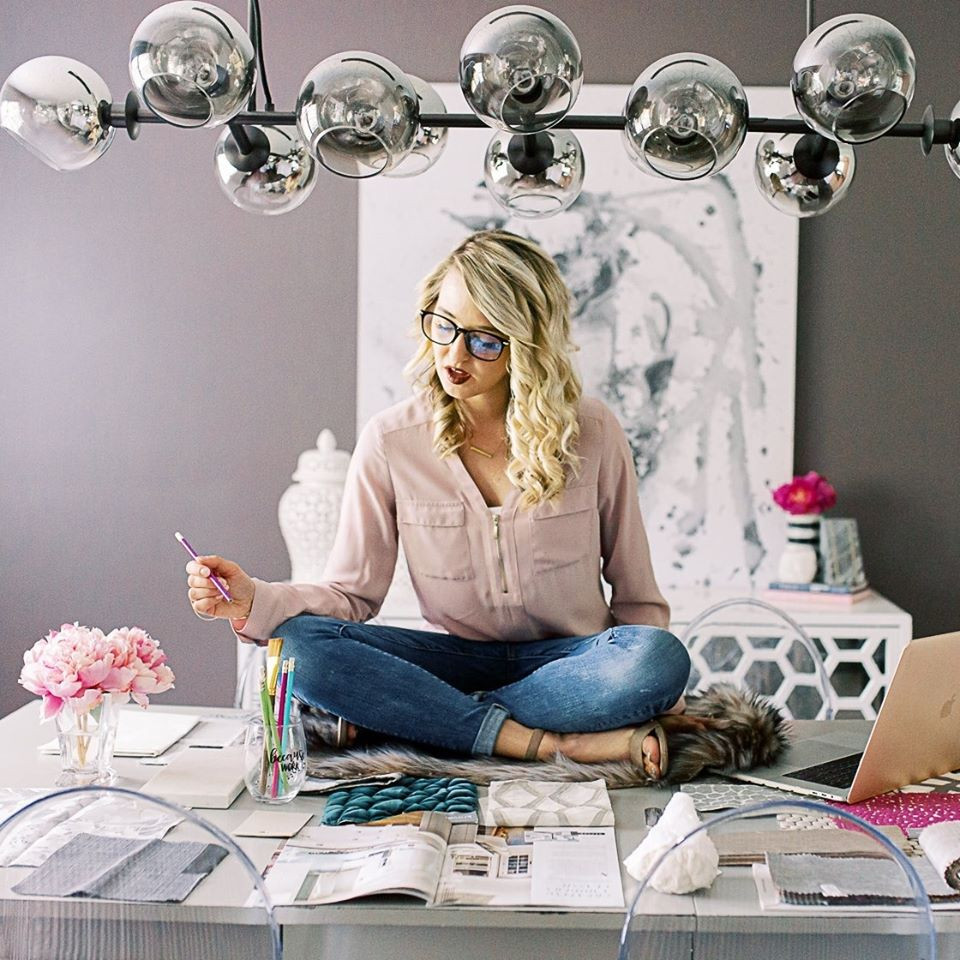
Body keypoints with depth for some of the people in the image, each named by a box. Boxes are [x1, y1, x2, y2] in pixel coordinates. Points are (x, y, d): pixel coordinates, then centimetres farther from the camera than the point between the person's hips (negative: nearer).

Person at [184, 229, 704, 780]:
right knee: (302, 643, -25)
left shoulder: (592, 433, -6)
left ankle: (404, 714, -24)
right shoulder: (391, 443, -5)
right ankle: (557, 744, -29)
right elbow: (353, 593, -3)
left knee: (661, 657, -34)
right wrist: (255, 600, -19)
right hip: (460, 659, 0)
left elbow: (637, 594, 2)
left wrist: (659, 691, -10)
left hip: (570, 659, 0)